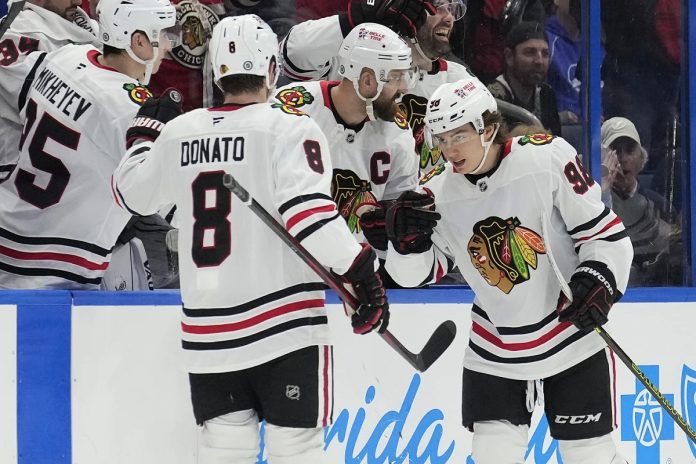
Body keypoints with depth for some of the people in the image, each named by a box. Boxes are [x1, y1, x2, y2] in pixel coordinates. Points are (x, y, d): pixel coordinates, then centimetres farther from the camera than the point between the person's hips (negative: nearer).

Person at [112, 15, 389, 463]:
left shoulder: (180, 132, 7)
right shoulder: (290, 128, -8)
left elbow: (132, 191, 23)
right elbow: (307, 208, -20)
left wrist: (150, 128, 40)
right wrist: (362, 272, -17)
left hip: (208, 329, 5)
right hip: (284, 321, -5)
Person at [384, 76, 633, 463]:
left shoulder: (548, 159, -17)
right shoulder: (437, 193, -7)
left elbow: (605, 231, -10)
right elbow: (419, 273, 1)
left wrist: (598, 281, -24)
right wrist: (407, 238, -18)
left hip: (572, 334, -3)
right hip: (495, 351, 3)